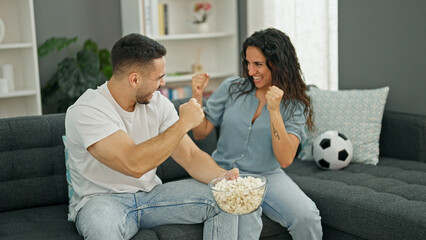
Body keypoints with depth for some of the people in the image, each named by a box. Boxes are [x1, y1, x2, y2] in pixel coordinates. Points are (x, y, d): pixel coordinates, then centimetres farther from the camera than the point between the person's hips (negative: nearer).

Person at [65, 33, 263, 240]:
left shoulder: (157, 103, 0)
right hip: (102, 200, -5)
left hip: (150, 194, 6)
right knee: (101, 223, -42)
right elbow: (134, 165, -32)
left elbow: (190, 155, 0)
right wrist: (184, 123, -24)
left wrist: (223, 176, -21)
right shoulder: (85, 111, -21)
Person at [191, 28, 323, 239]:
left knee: (307, 217, -24)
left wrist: (274, 110, -23)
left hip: (267, 176, 1)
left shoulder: (295, 106, -2)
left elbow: (285, 160, -16)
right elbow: (201, 133, 7)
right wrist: (197, 97, -9)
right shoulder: (232, 88, 3)